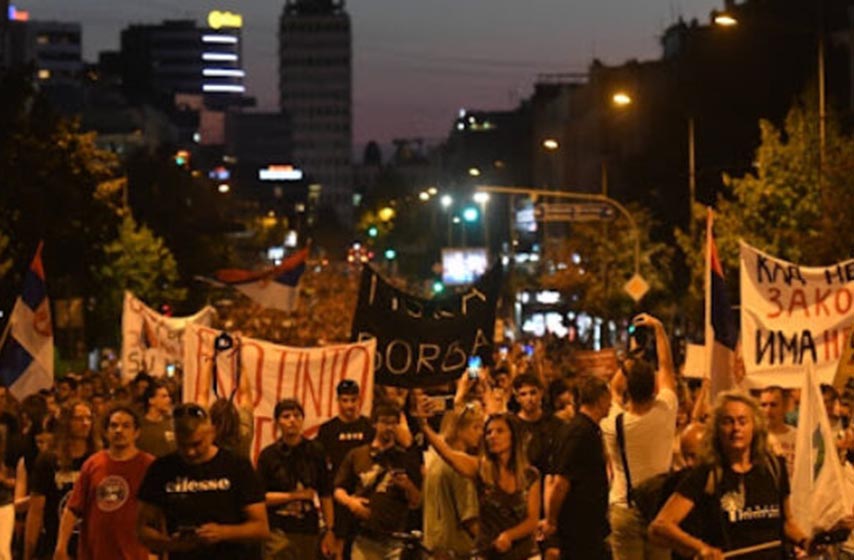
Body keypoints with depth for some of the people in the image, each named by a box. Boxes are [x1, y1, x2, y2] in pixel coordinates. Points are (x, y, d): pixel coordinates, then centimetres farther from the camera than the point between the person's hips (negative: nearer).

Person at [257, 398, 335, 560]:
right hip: (278, 532, -2)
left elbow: (326, 495, 6)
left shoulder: (315, 451, 4)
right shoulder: (268, 455, 0)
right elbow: (260, 497, -2)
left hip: (309, 530, 2)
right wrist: (294, 495, -8)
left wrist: (329, 531, 3)